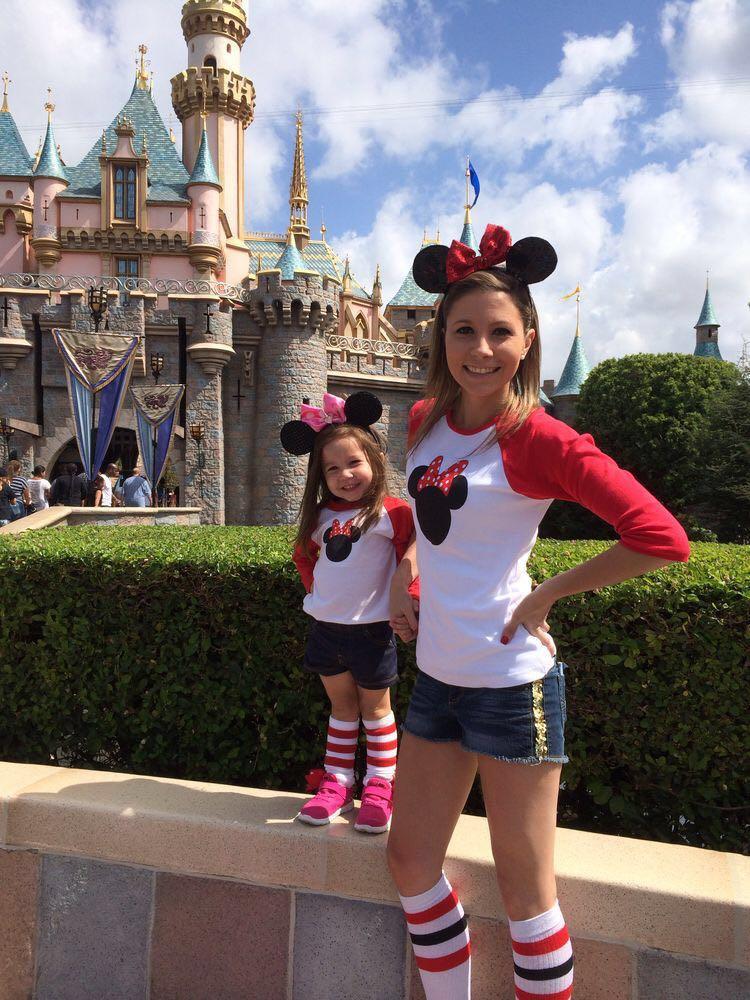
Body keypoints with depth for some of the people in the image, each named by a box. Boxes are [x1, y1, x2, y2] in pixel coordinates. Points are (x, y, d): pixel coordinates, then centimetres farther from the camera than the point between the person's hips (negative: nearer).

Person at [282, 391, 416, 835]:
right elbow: (304, 555, 18)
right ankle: (337, 784, 29)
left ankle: (380, 789, 24)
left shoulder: (391, 512, -15)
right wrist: (316, 588, 9)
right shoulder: (322, 516, 4)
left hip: (371, 627, -5)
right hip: (326, 626, 5)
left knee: (375, 707, 11)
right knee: (341, 706, 18)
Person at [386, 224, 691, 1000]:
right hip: (438, 676, 7)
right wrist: (402, 578, 8)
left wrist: (546, 595, -15)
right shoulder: (426, 421, 3)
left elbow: (662, 538, -21)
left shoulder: (539, 440, -16)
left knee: (523, 885, 9)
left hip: (512, 683, -7)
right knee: (410, 862, 17)